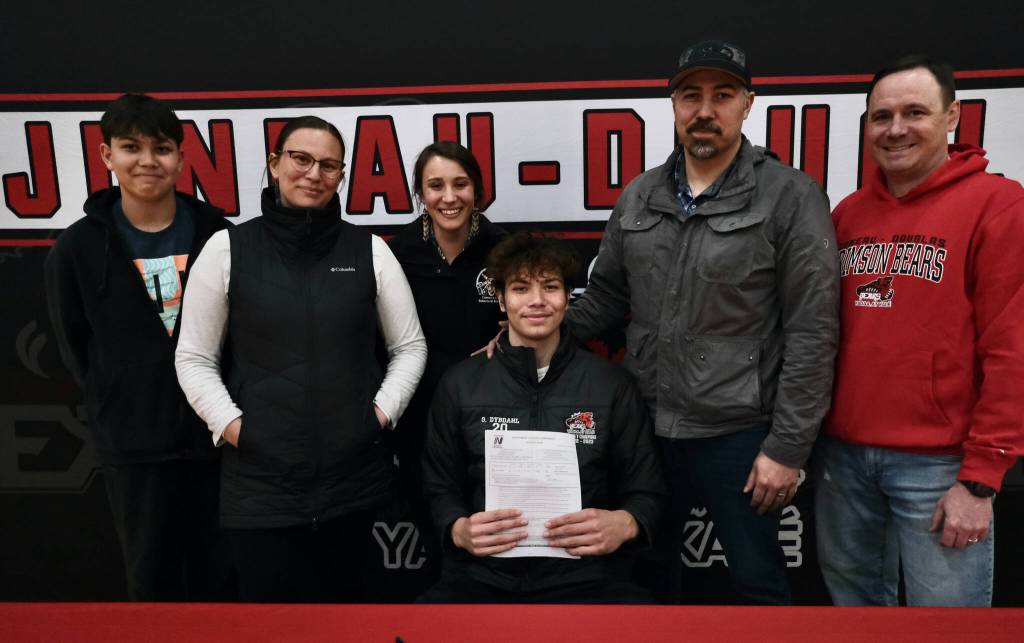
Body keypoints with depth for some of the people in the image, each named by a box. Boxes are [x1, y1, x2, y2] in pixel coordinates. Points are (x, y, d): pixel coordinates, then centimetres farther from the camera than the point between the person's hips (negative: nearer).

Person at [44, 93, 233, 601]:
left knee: (217, 576, 12)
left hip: (214, 432, 0)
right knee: (153, 579, 13)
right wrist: (118, 407, 3)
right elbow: (75, 349, 7)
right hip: (134, 444, 0)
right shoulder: (77, 247, -2)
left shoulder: (216, 233, -3)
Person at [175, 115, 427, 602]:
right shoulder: (227, 249, -1)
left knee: (342, 595, 18)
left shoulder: (370, 251, 2)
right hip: (260, 479, -1)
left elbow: (410, 346, 8)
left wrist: (382, 412, -3)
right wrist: (231, 427, -8)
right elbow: (194, 358, 2)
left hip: (354, 475, 2)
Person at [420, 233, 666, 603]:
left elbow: (646, 492, 9)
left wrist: (624, 524, -13)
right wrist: (459, 530, -10)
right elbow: (441, 490, 12)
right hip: (482, 577, 0)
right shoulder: (460, 385, 7)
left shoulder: (611, 384, 6)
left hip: (584, 577, 0)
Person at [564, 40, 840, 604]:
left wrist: (787, 448, -13)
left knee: (757, 582, 13)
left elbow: (811, 333, -11)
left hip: (738, 435, -4)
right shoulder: (638, 196, 5)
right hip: (647, 428, 5)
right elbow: (605, 298, 12)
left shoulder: (791, 198, -10)